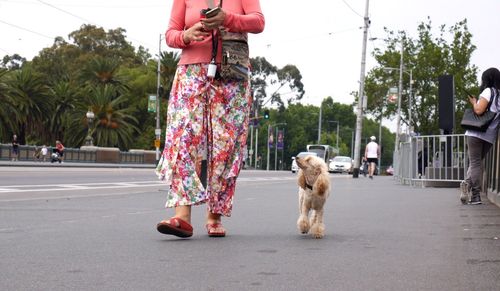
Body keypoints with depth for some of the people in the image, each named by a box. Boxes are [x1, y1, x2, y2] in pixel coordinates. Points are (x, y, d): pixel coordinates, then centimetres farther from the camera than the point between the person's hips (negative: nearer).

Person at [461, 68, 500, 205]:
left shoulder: (489, 91, -5)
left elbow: (479, 110, -15)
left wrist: (474, 102, 3)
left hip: (476, 132, -5)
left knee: (475, 162, -2)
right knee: (478, 162, 14)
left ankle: (476, 195, -14)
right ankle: (468, 182, -8)